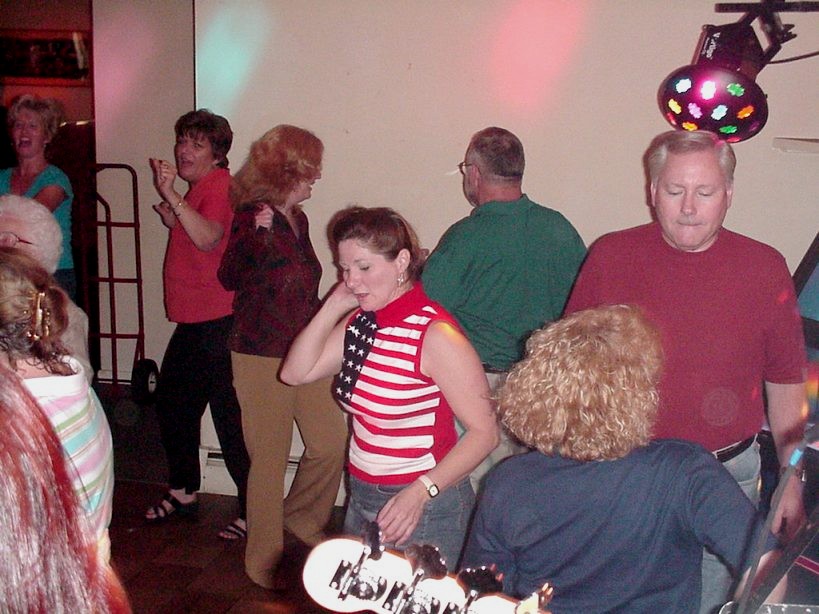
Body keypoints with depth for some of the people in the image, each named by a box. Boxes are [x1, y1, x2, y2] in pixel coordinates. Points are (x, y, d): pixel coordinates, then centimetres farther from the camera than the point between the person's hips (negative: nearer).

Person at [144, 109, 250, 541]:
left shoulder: (219, 185, -13)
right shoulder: (198, 188, 18)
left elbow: (209, 238, -30)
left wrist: (172, 196, -38)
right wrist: (169, 215, 15)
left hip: (216, 323, -11)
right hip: (193, 321, 11)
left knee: (229, 416, -7)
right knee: (171, 402, 20)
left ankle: (251, 512, 2)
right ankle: (182, 492, 36)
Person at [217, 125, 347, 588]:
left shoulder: (297, 219, 11)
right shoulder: (252, 217, -11)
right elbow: (230, 278, -25)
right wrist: (255, 232, -38)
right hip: (262, 357, -7)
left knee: (332, 443, 7)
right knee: (271, 458, 1)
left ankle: (302, 519, 33)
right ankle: (263, 557, 18)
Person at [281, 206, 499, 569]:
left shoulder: (435, 334, -20)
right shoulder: (359, 323, 3)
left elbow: (484, 432, -21)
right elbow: (295, 373, 0)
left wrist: (420, 493, -28)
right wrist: (334, 305, -5)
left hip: (424, 508, -7)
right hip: (361, 499, 7)